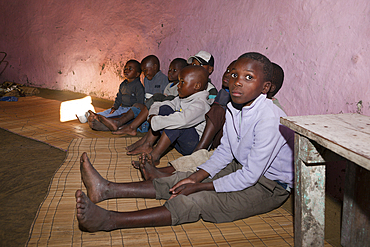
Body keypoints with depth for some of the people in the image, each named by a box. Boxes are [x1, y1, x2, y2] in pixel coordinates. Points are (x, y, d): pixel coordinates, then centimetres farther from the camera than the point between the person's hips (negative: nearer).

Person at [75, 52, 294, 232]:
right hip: (241, 169, 8)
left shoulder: (269, 119, -28)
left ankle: (108, 221, -31)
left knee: (195, 201, -25)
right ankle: (107, 189, -3)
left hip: (268, 186, -8)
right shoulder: (233, 108, -2)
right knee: (181, 180, -3)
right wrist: (196, 177, -7)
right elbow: (224, 152, 7)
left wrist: (198, 187, -19)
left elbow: (249, 177, -26)